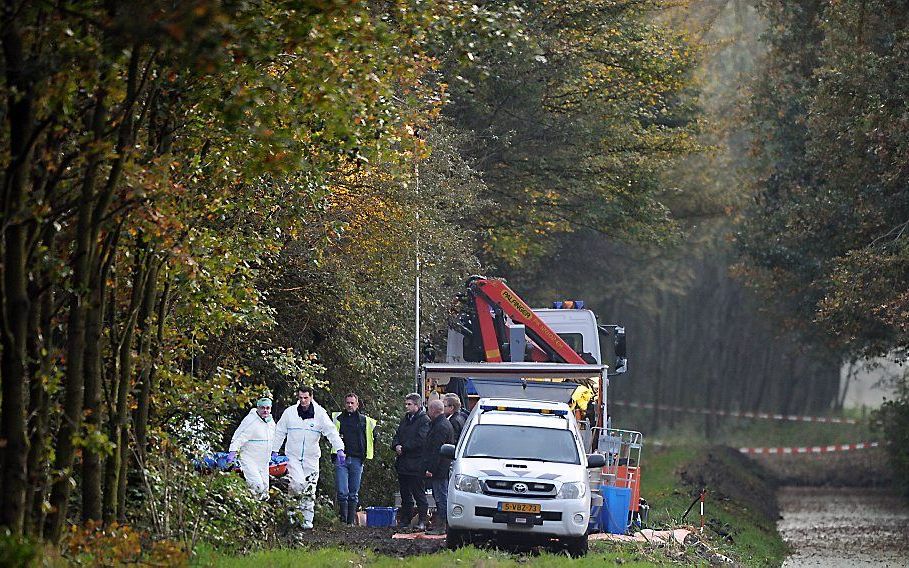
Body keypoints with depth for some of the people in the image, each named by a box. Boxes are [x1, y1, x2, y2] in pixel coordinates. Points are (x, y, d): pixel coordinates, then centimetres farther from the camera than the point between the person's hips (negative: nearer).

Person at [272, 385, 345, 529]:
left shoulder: (320, 413, -1)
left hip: (311, 457, 1)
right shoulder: (289, 412, 2)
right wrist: (274, 450, 9)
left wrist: (339, 449, -19)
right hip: (293, 456, -1)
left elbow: (331, 431, -7)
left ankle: (307, 519, 11)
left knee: (310, 489, 2)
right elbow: (280, 432, 12)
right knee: (298, 484, -19)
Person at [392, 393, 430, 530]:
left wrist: (404, 448, -14)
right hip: (402, 464, 8)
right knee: (405, 494, 13)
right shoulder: (405, 420, 18)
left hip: (415, 465, -8)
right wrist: (396, 446, -4)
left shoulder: (424, 421, -8)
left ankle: (422, 521, -3)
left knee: (419, 494, -5)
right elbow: (397, 436, 18)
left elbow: (421, 441, -17)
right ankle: (405, 520, 20)